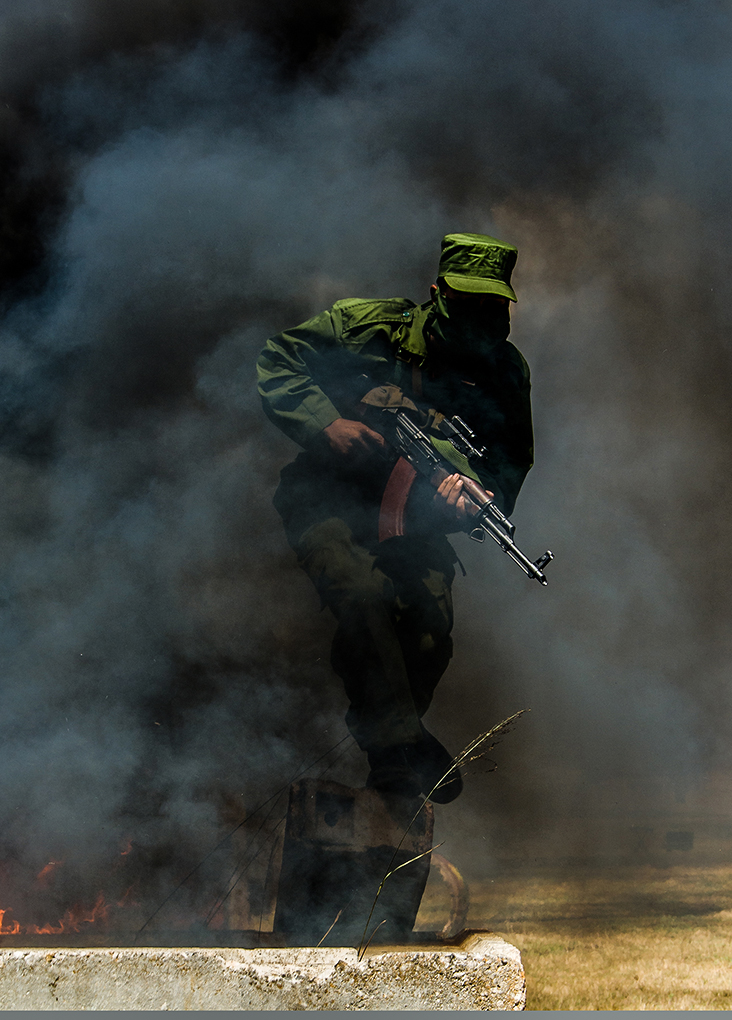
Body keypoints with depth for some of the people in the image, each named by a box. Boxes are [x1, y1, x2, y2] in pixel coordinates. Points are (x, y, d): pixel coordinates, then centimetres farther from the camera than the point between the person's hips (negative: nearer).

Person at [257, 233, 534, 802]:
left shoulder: (504, 372, 0)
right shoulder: (364, 326, -7)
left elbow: (510, 465, 0)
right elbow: (275, 363, -1)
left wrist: (472, 501, -24)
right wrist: (327, 423, -18)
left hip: (414, 518, 3)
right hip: (328, 498, -3)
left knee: (431, 627, -21)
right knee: (364, 593, -32)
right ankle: (402, 755, -32)